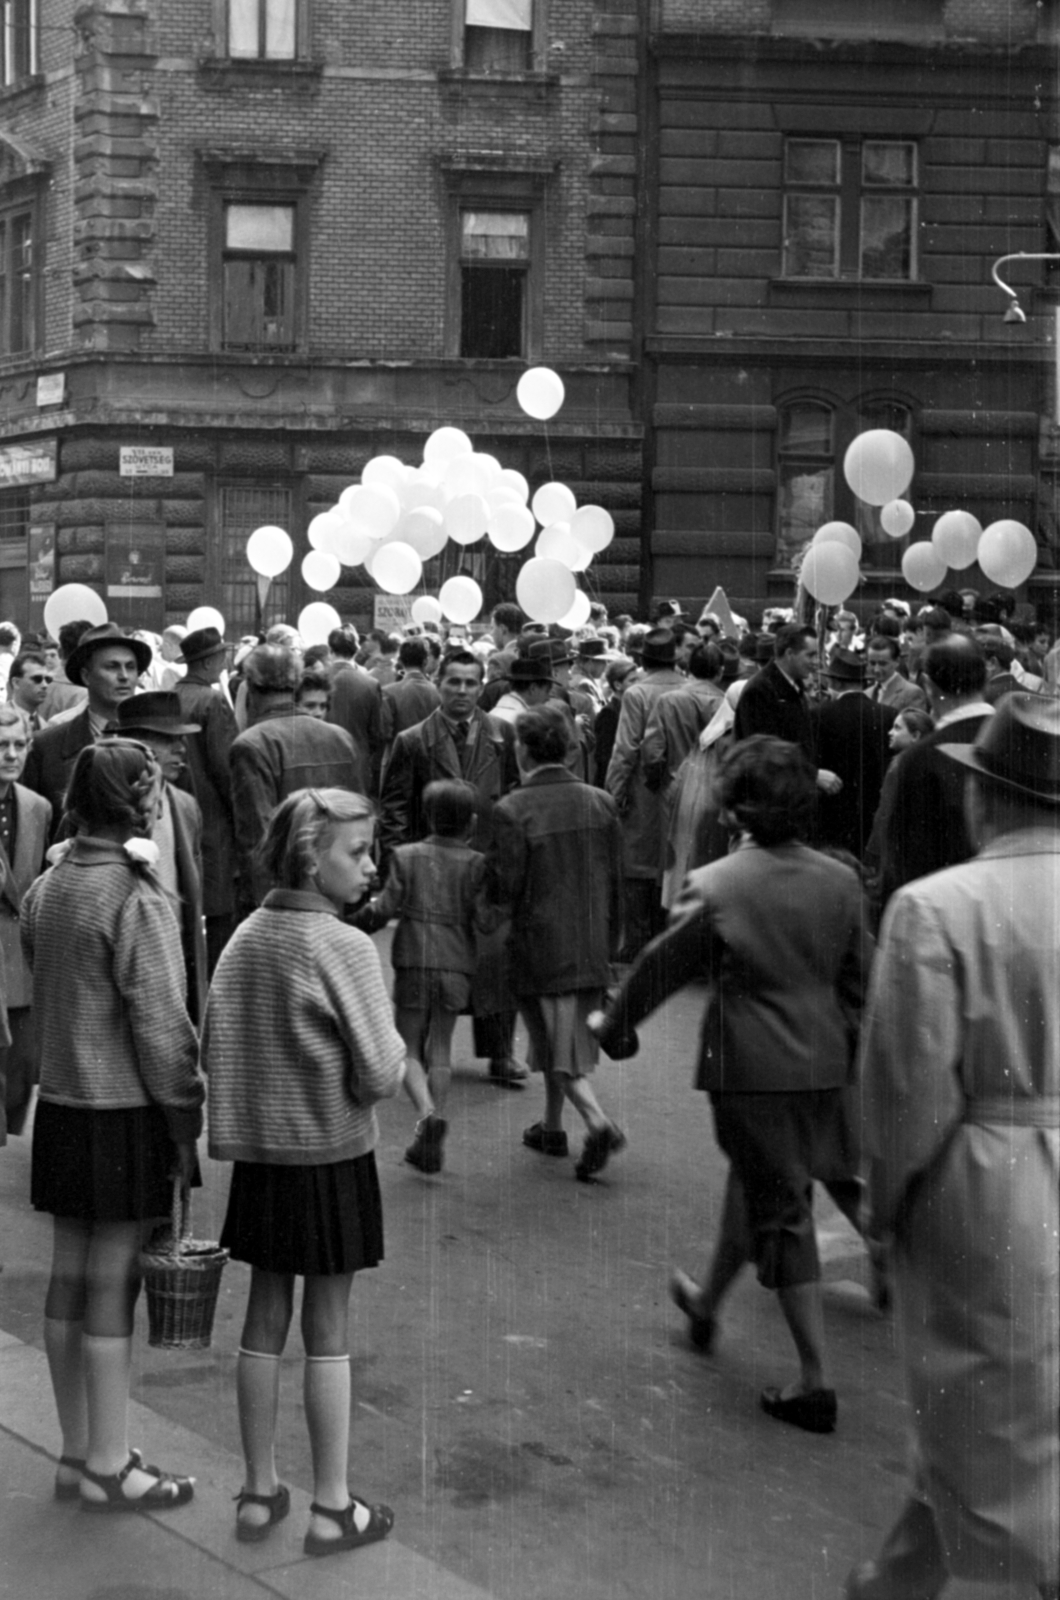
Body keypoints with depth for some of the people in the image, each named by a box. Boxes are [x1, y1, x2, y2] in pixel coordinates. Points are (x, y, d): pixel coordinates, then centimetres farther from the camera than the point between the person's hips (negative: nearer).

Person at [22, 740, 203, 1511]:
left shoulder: (44, 890, 6)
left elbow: (43, 993, 10)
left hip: (61, 1106, 7)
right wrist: (187, 1123, -9)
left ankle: (78, 1454, 25)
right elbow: (161, 1028, -18)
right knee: (111, 1289, 1)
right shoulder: (137, 901, -18)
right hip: (126, 1116, -7)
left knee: (68, 1281, 13)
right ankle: (108, 1467, 11)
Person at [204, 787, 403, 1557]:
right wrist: (394, 1050, 1)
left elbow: (212, 1051, 5)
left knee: (265, 1321, 14)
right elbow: (380, 1074, -19)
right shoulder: (343, 946, -17)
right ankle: (332, 1508, 14)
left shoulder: (243, 939, 1)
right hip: (331, 1156, -5)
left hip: (258, 1155, 5)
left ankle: (259, 1493, 24)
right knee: (328, 1332, 4)